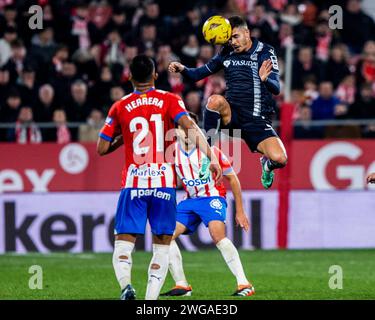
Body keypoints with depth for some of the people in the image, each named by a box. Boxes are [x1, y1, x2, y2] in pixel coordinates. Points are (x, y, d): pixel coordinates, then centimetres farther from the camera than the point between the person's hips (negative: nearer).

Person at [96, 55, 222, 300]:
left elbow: (102, 149, 9)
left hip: (133, 184, 0)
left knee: (123, 243, 3)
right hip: (164, 182, 0)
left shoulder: (120, 108, 7)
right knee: (162, 246, 9)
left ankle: (126, 285, -25)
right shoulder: (169, 100, 3)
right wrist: (211, 157, -15)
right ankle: (151, 297, -2)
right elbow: (191, 128, -12)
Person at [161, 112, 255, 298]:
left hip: (212, 197, -6)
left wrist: (240, 212, -2)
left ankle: (244, 285, -29)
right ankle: (181, 286, 4)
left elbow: (232, 179, -4)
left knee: (218, 235, -30)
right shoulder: (172, 151, -5)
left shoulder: (209, 150, -15)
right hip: (190, 200, 6)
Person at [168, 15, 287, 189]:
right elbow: (199, 74, 13)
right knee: (216, 100, -35)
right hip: (232, 114, 1)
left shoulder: (265, 53, -4)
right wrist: (183, 69, -9)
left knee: (279, 159, -23)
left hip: (257, 119, -1)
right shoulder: (227, 53, 7)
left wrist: (265, 79, -37)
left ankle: (266, 164, 19)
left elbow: (276, 89, -14)